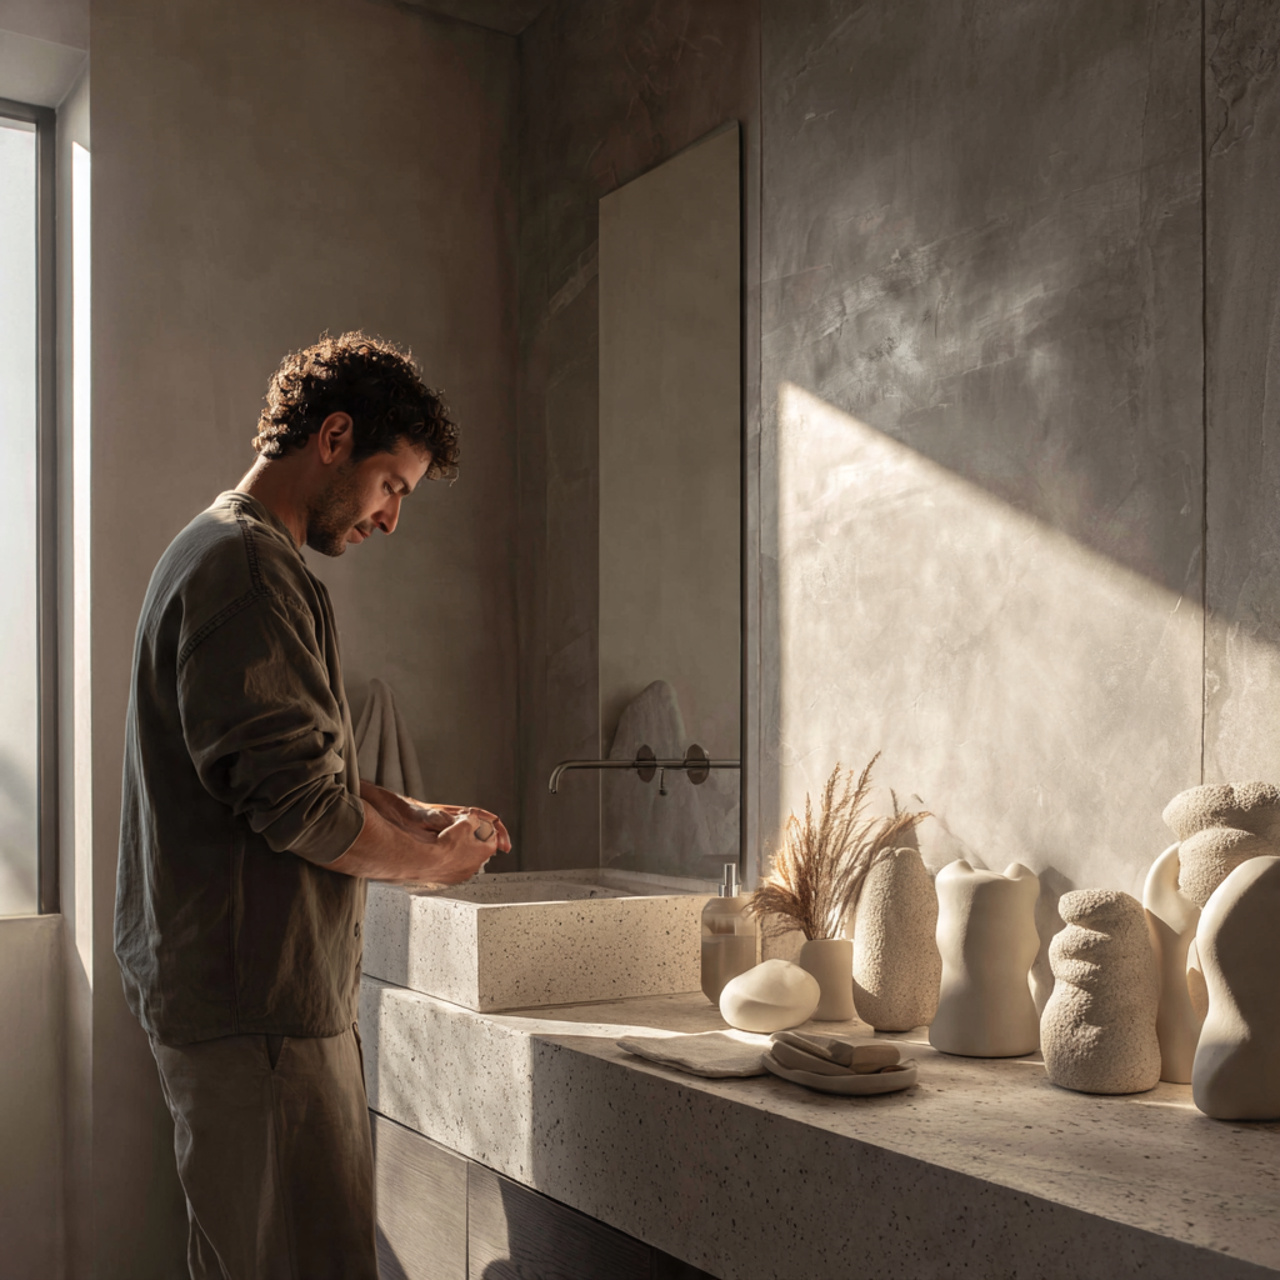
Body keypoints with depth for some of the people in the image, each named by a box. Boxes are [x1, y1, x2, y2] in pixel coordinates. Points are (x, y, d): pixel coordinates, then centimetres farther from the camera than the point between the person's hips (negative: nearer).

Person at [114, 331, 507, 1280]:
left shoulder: (219, 553, 20)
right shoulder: (250, 568, -15)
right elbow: (296, 802, -22)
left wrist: (416, 816, 12)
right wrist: (431, 861, -6)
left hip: (241, 988, 11)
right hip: (254, 999, -11)